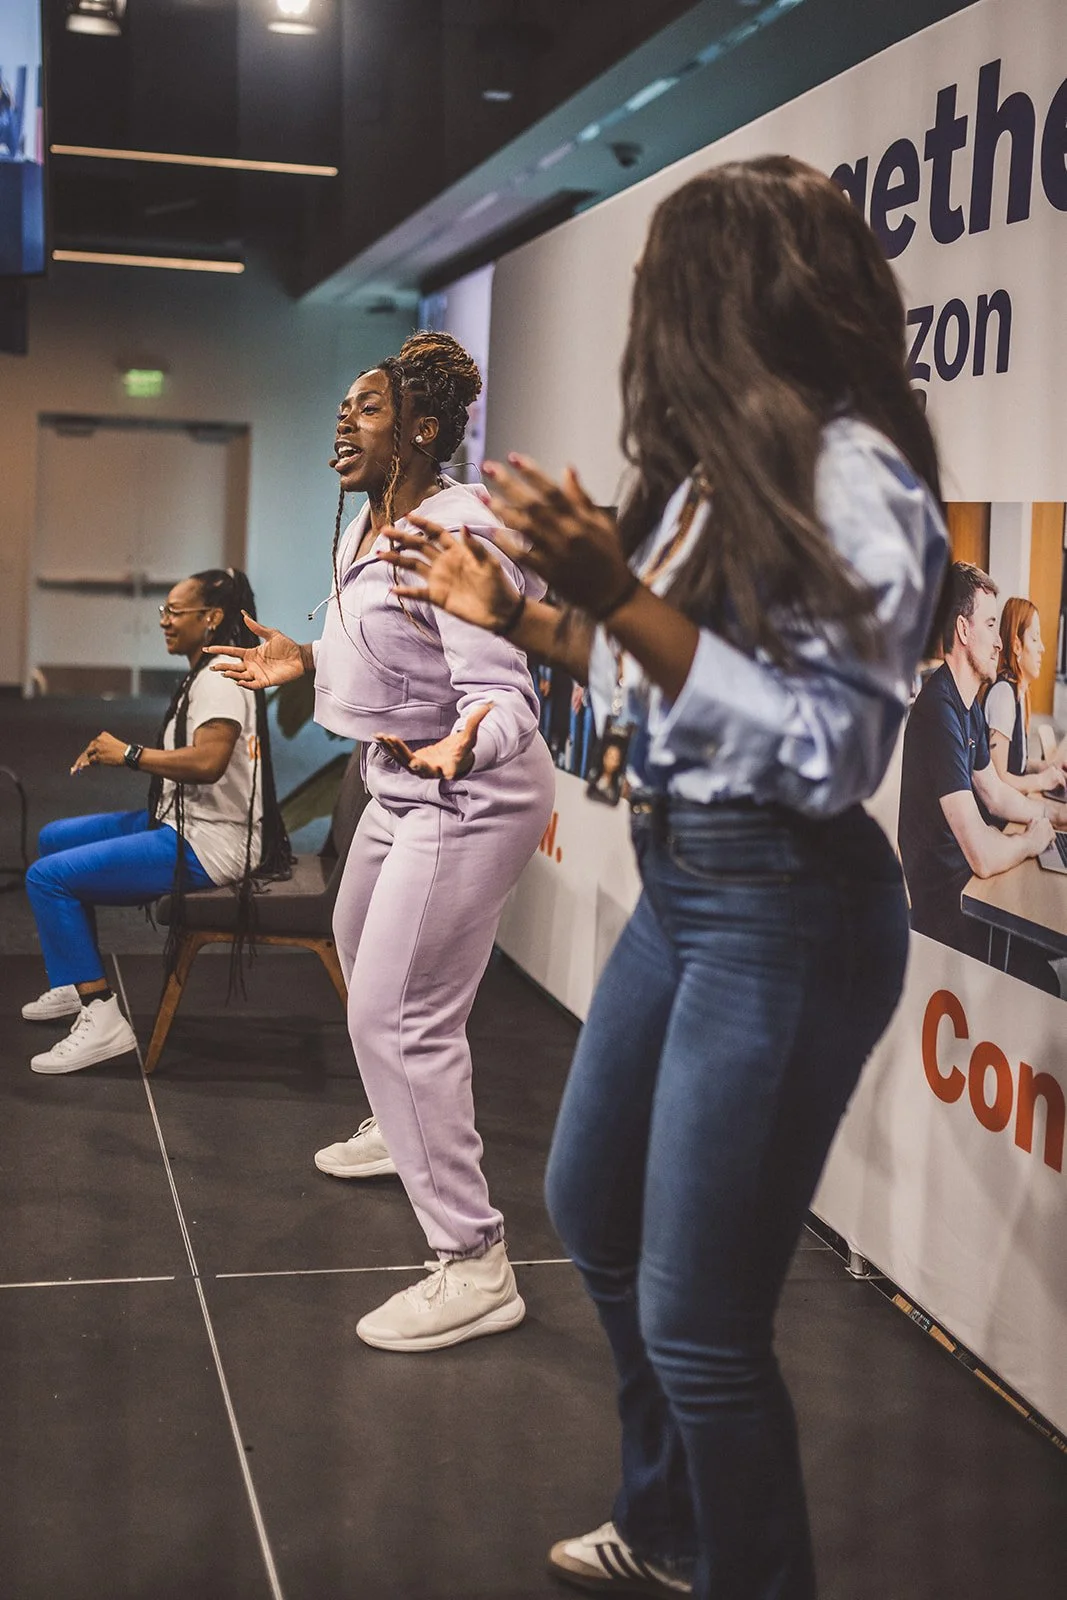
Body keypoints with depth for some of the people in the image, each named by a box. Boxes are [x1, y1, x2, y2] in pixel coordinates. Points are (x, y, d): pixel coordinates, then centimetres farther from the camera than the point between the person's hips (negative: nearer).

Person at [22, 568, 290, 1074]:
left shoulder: (219, 680, -17)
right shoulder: (202, 675, 16)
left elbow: (208, 761, -32)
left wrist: (129, 754, -20)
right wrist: (110, 755, 5)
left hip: (207, 843, -11)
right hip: (183, 822, 11)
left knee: (47, 876, -17)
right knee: (54, 838, 23)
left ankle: (101, 1019, -16)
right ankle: (78, 984, 31)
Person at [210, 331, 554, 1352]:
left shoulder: (455, 532, -25)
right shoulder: (364, 525, 6)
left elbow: (502, 691, -30)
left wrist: (462, 749, -49)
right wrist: (307, 659, 19)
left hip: (467, 799, -11)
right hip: (404, 785, 11)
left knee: (398, 1017, -15)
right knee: (363, 955, 29)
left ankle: (474, 1267, -9)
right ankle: (401, 1132, 55)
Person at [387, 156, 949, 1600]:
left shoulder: (855, 478, -18)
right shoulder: (716, 471, 9)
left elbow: (824, 753, -23)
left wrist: (621, 598, -27)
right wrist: (515, 615, 14)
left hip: (785, 912, -10)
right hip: (678, 884, 10)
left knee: (697, 1316, -2)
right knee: (594, 1209, 22)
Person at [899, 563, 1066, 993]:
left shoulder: (970, 705, 9)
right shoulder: (939, 711, -24)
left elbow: (996, 795, 27)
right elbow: (983, 855, -28)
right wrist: (1032, 840, -9)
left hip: (965, 885, 10)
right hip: (943, 906, -10)